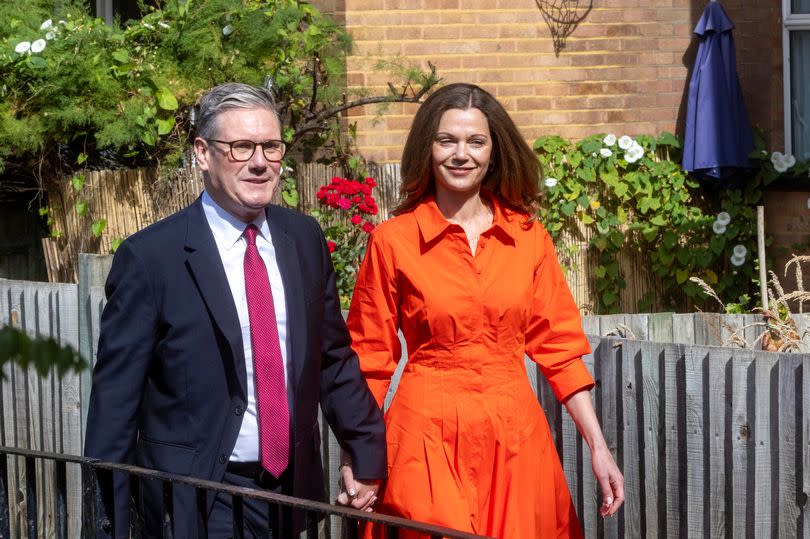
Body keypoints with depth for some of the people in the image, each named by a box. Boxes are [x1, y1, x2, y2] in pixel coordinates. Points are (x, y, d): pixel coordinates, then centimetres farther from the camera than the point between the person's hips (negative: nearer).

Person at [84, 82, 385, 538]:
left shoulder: (305, 239, 4)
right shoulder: (149, 257, -11)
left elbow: (334, 358, 13)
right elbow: (115, 398, -9)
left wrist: (367, 454, 10)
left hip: (295, 486, 5)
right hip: (201, 501, -4)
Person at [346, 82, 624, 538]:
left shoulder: (528, 236, 4)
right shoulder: (393, 241, -3)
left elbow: (558, 346, 6)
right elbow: (371, 358, 2)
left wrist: (598, 446, 1)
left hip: (514, 437, 3)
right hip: (429, 439, -2)